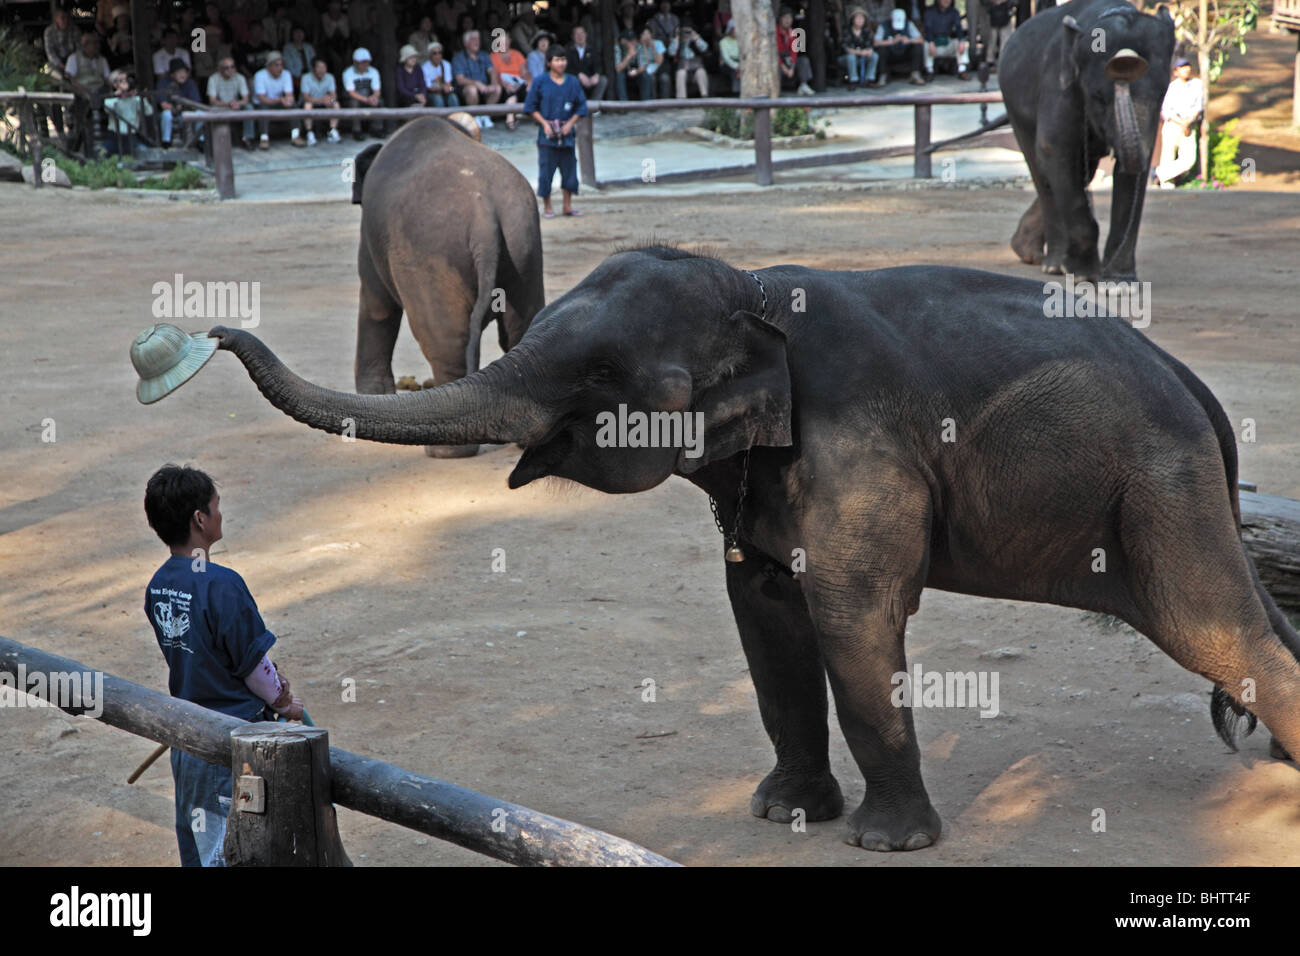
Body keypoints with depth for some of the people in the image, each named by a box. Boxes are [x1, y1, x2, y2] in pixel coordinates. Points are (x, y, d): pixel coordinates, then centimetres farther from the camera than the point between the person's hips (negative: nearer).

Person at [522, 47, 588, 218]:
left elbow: (581, 107, 9)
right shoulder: (541, 82, -1)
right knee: (546, 170, -1)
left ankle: (568, 206, 17)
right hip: (547, 134, -3)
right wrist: (544, 123, -10)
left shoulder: (573, 82, 6)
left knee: (569, 168, 6)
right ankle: (547, 208, 9)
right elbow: (531, 107, 1)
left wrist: (570, 123, -5)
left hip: (566, 134, 3)